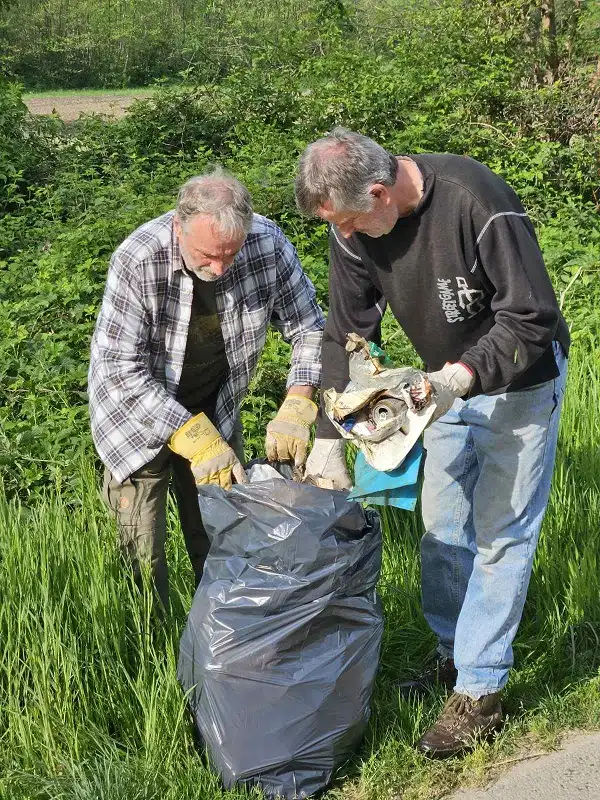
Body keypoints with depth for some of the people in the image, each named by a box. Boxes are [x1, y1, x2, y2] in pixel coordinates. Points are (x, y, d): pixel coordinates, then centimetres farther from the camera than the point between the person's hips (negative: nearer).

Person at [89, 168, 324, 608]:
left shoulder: (268, 245, -22)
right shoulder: (138, 261, -31)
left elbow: (309, 328, -9)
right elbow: (122, 370, -27)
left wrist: (297, 407, -25)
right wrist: (196, 439, -32)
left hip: (216, 410, 3)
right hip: (141, 415, -3)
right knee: (143, 561, 0)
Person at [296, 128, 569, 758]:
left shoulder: (477, 202, -33)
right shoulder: (354, 228, -13)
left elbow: (531, 316, -28)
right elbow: (345, 336, -6)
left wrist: (464, 374, -40)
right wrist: (329, 436, -12)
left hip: (519, 382, -6)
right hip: (450, 380, 6)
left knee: (499, 535, -3)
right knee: (441, 526, 14)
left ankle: (479, 692, 7)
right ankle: (453, 652, 32)